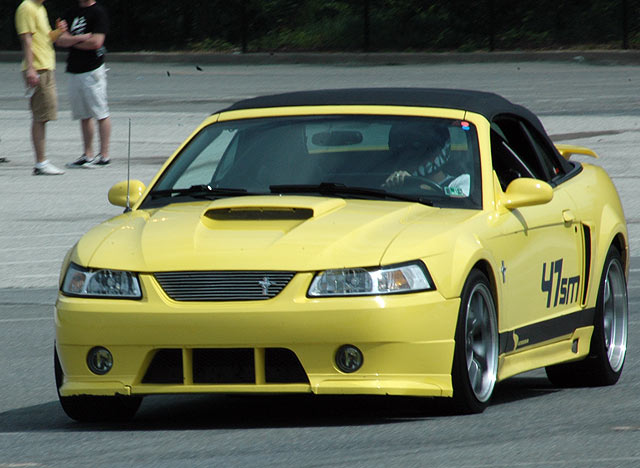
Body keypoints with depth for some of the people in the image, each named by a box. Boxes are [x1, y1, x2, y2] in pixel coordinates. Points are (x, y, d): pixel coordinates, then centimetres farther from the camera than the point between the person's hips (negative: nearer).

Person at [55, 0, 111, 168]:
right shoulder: (70, 14, 14)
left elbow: (96, 42, -15)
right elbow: (60, 40, 5)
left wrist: (72, 41, -3)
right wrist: (81, 38, -11)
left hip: (92, 70, -7)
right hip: (74, 71, 7)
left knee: (101, 114, -4)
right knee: (84, 116, 10)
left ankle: (104, 155, -1)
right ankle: (88, 155, 15)